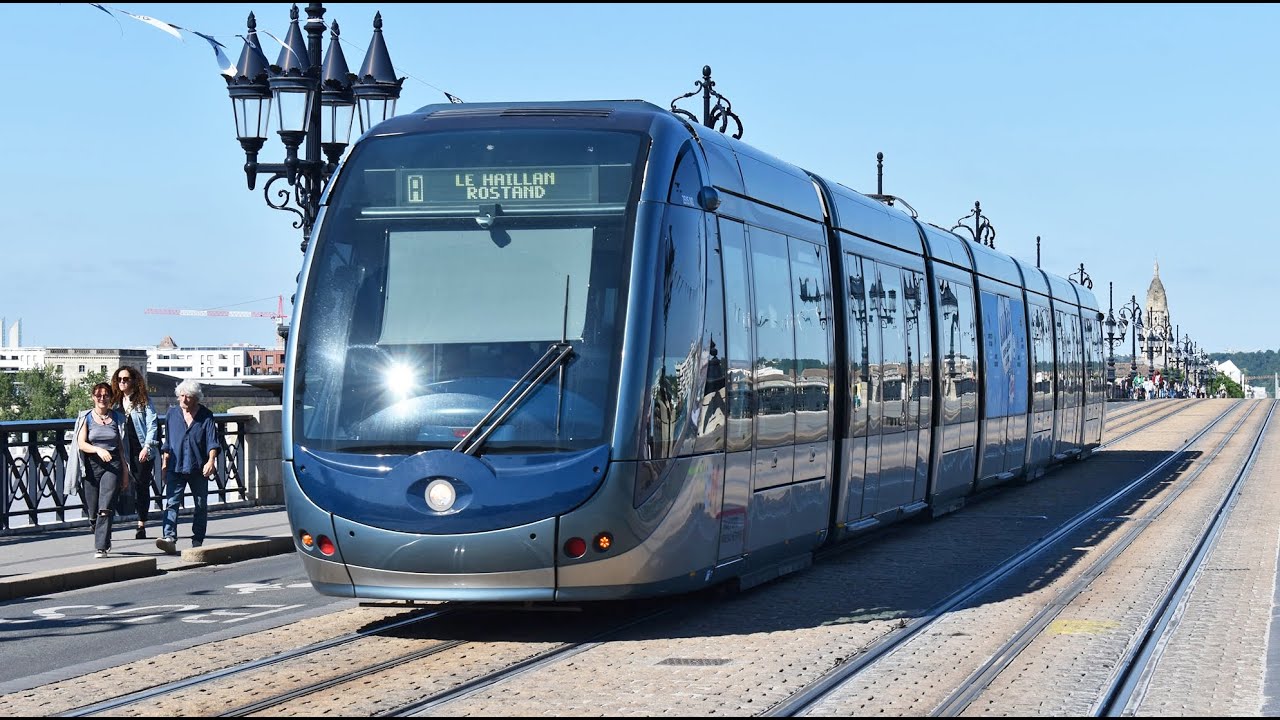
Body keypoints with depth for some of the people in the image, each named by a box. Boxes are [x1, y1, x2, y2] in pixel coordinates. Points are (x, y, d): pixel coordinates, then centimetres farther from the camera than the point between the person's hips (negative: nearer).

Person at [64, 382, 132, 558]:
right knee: (93, 512, 5)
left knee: (105, 509, -16)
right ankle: (105, 541, 30)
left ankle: (101, 547, -17)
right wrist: (98, 450, -23)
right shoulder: (86, 418, 6)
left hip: (112, 465, -1)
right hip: (91, 466, 1)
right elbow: (81, 444, -4)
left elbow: (122, 446, 13)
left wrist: (125, 473, 10)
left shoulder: (117, 418, 10)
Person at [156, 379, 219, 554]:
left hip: (198, 468, 0)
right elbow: (167, 442, 15)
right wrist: (164, 464, 13)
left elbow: (212, 442, -4)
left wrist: (211, 461, -20)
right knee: (171, 503, -14)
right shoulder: (172, 413, 9)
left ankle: (197, 540, 18)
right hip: (175, 467, 0)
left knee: (200, 505, 8)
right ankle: (169, 538, -24)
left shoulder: (205, 416, 2)